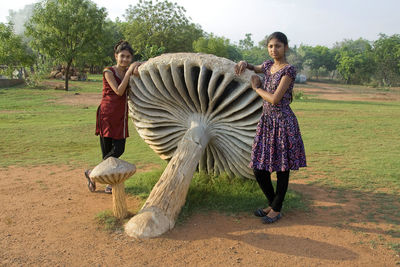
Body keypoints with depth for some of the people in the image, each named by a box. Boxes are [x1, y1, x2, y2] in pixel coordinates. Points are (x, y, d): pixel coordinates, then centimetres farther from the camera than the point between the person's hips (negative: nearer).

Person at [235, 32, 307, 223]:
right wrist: (244, 64, 12)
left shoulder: (289, 70, -11)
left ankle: (277, 210, 20)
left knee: (282, 168, 5)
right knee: (259, 169, 10)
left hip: (283, 121, -8)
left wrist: (257, 87, -2)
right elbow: (254, 68, 35)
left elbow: (275, 99, -18)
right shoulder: (268, 65, 11)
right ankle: (271, 204, 30)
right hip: (266, 120, 8)